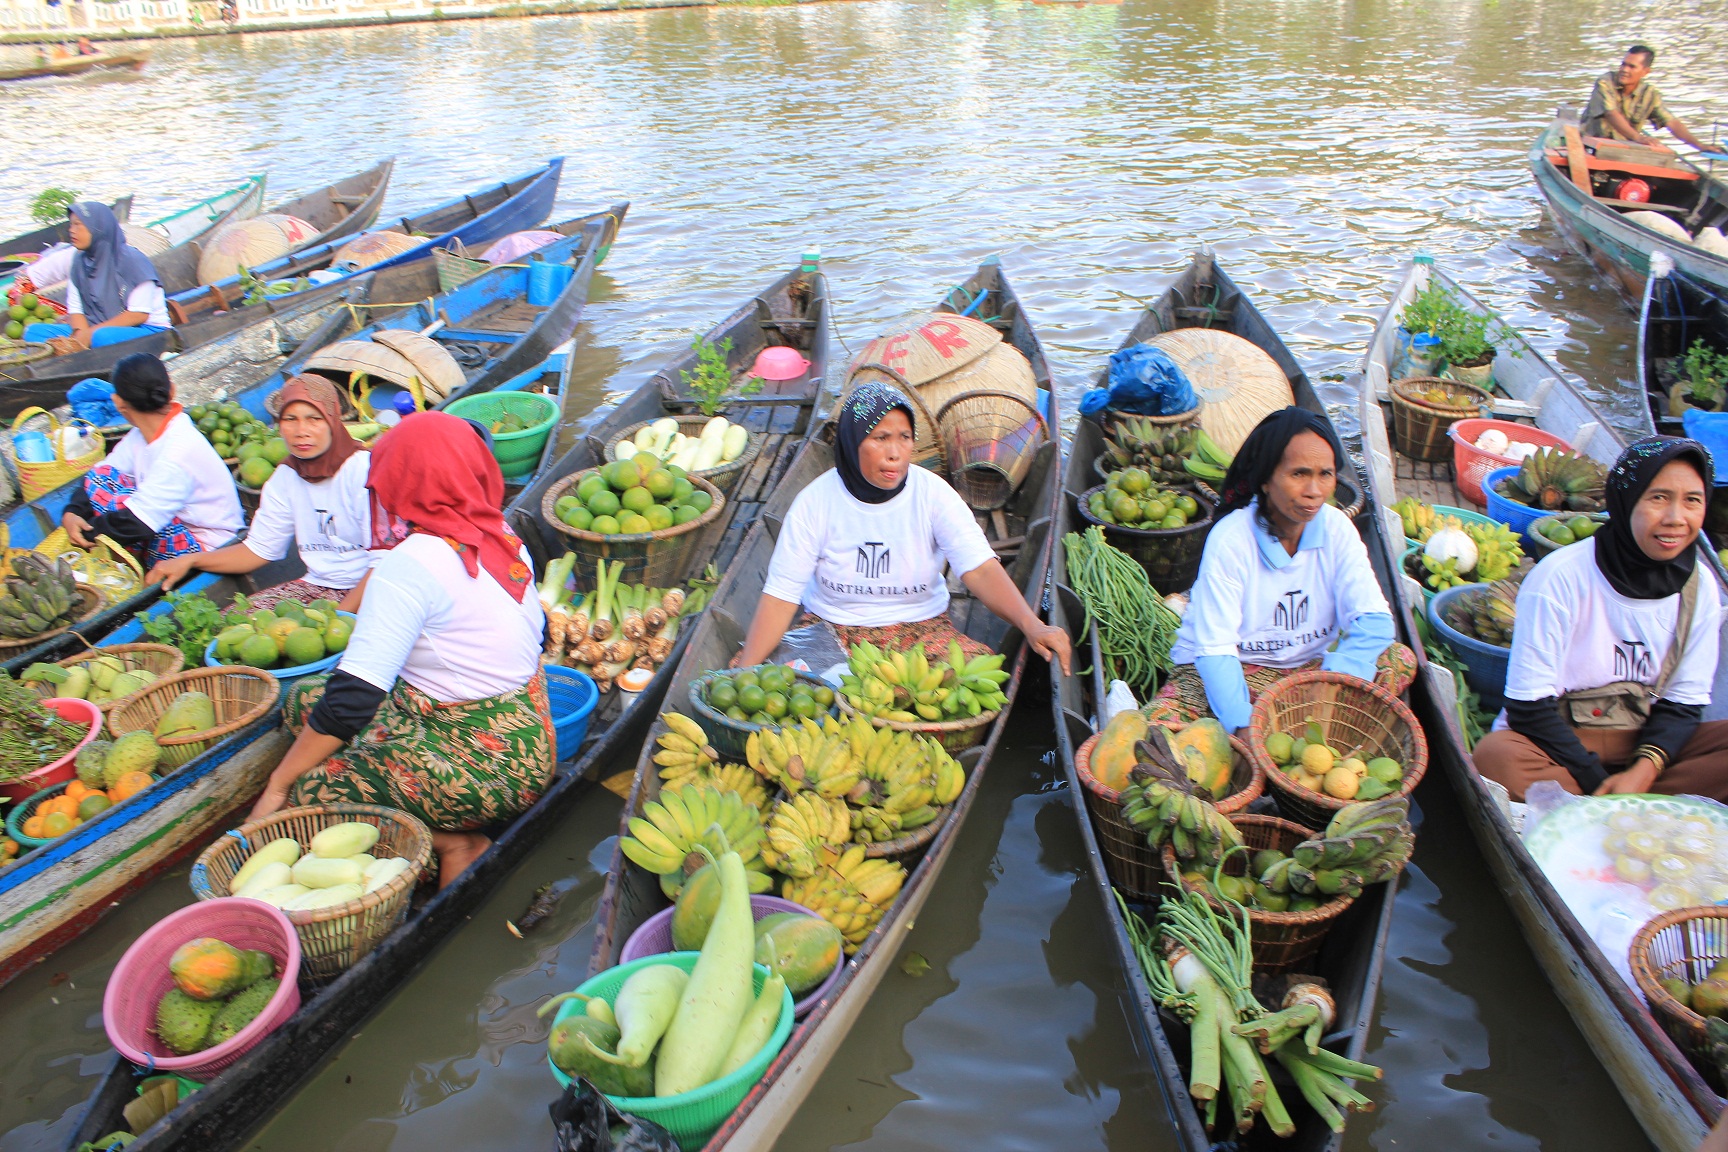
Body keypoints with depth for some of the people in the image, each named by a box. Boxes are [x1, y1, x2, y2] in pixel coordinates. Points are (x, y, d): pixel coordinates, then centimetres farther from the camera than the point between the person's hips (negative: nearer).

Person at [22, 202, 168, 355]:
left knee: (102, 337, -38)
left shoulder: (131, 260, -10)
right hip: (97, 329, 7)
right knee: (33, 331, -8)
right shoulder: (80, 262, 9)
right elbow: (75, 309, 9)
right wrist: (81, 332, -15)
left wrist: (91, 333, -16)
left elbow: (139, 314, -15)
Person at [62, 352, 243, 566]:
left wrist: (86, 531, -12)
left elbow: (136, 524, -26)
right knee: (102, 476, -4)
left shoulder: (180, 451, -27)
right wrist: (72, 513, -14)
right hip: (178, 525, 9)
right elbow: (101, 476, 3)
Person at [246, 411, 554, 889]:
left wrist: (278, 785, -9)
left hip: (483, 768, -8)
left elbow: (352, 697, -20)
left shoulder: (412, 563, -19)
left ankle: (451, 843, -3)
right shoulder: (502, 537, 3)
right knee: (305, 697, 15)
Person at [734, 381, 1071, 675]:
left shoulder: (932, 493, -9)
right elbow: (780, 596, -12)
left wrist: (1032, 625, -36)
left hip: (920, 628, 1)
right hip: (829, 627, 0)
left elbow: (980, 568, -18)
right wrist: (744, 675, -23)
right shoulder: (816, 501, -10)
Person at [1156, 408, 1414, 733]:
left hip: (1309, 667, 5)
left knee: (1401, 660, -18)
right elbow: (1215, 648, -24)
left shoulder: (1336, 529, -7)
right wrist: (1243, 727, -39)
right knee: (1160, 721, -32)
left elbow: (1374, 620, -15)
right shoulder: (1229, 539, -20)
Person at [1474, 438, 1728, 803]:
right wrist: (1597, 782, -20)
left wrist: (1645, 769, -15)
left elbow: (1683, 702, 4)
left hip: (1644, 744, 5)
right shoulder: (1560, 577, -15)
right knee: (1497, 755, -36)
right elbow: (1529, 705, -14)